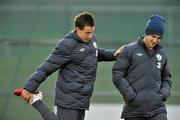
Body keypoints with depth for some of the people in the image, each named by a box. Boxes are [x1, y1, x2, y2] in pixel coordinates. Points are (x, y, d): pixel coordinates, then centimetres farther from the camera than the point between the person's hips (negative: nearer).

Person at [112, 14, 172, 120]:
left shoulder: (161, 54, 14)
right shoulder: (130, 50, 1)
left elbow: (167, 78, 24)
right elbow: (117, 75, -3)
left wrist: (164, 92, 3)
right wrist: (131, 95, -11)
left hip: (157, 108, 3)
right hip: (134, 109, -2)